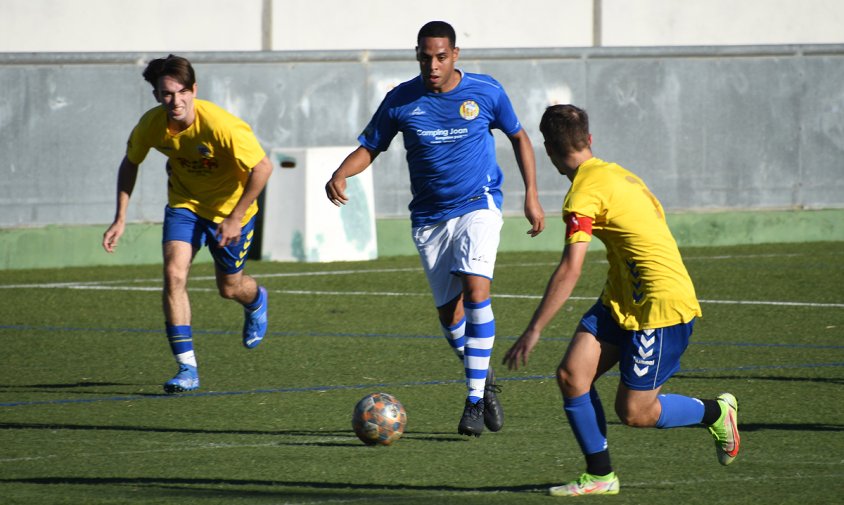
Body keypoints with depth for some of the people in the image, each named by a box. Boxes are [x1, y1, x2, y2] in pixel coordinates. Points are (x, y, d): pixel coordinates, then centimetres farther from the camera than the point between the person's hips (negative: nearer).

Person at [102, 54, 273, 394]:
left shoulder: (221, 126, -33)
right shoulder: (151, 125, -18)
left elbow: (262, 168, -26)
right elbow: (130, 164, 3)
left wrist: (235, 218, -24)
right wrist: (120, 219, -2)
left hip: (230, 208, -3)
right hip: (184, 204, 3)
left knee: (229, 288, 12)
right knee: (174, 273, -19)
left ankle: (256, 301, 53)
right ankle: (187, 368, -15)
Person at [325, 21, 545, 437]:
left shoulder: (486, 92, -6)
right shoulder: (401, 100, -5)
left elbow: (518, 137, 9)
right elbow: (369, 148, 2)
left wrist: (531, 195, 3)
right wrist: (340, 174, -18)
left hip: (478, 204, -2)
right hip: (429, 217, 2)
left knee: (475, 289, -23)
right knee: (450, 312, 1)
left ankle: (475, 399, -19)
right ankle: (483, 380, 29)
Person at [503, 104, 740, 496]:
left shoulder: (585, 192, -18)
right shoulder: (616, 174, 10)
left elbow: (569, 271, -24)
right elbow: (656, 218, 20)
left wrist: (534, 331, -23)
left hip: (661, 305, -9)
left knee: (633, 412, -1)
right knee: (572, 375, -4)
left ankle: (716, 413, 22)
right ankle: (600, 476, 2)